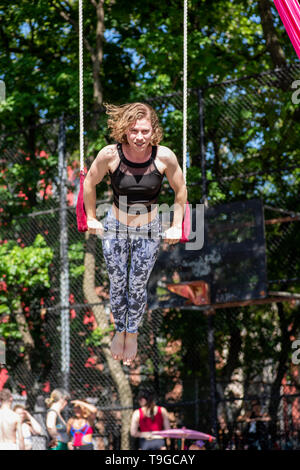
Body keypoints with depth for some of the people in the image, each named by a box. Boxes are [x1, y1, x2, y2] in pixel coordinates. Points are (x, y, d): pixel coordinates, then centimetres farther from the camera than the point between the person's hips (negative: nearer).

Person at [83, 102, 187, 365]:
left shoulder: (164, 156, -22)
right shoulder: (110, 155, -22)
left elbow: (181, 191, -4)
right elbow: (90, 184, -3)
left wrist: (176, 227, -1)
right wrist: (91, 218, 4)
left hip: (148, 232, 0)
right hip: (115, 229, 0)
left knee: (138, 287, 14)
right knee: (117, 285, 15)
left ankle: (133, 334, 39)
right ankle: (119, 330, 40)